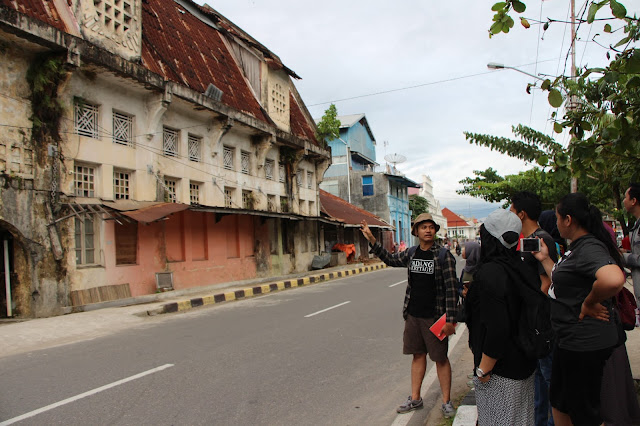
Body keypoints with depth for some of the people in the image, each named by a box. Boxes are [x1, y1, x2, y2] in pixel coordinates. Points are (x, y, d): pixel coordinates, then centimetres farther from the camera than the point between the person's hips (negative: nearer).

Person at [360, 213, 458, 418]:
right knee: (418, 355, 15)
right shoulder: (411, 253, 4)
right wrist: (371, 239, 14)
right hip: (413, 315, 5)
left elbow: (451, 290, -13)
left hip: (434, 316, -5)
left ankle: (446, 401, 21)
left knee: (440, 358, 6)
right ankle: (415, 398, 26)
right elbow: (390, 259, 21)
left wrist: (450, 320, -17)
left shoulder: (444, 256, -11)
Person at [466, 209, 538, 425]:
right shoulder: (519, 268, 1)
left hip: (501, 373, -9)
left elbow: (498, 329, -27)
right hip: (524, 365, 9)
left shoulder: (489, 273, -23)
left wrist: (483, 369, -17)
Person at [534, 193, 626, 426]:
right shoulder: (576, 247, 8)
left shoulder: (589, 248, -23)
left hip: (585, 343, -10)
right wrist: (544, 258, 14)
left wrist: (589, 303, -27)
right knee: (559, 402, 25)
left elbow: (613, 279, -43)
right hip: (570, 339, 10)